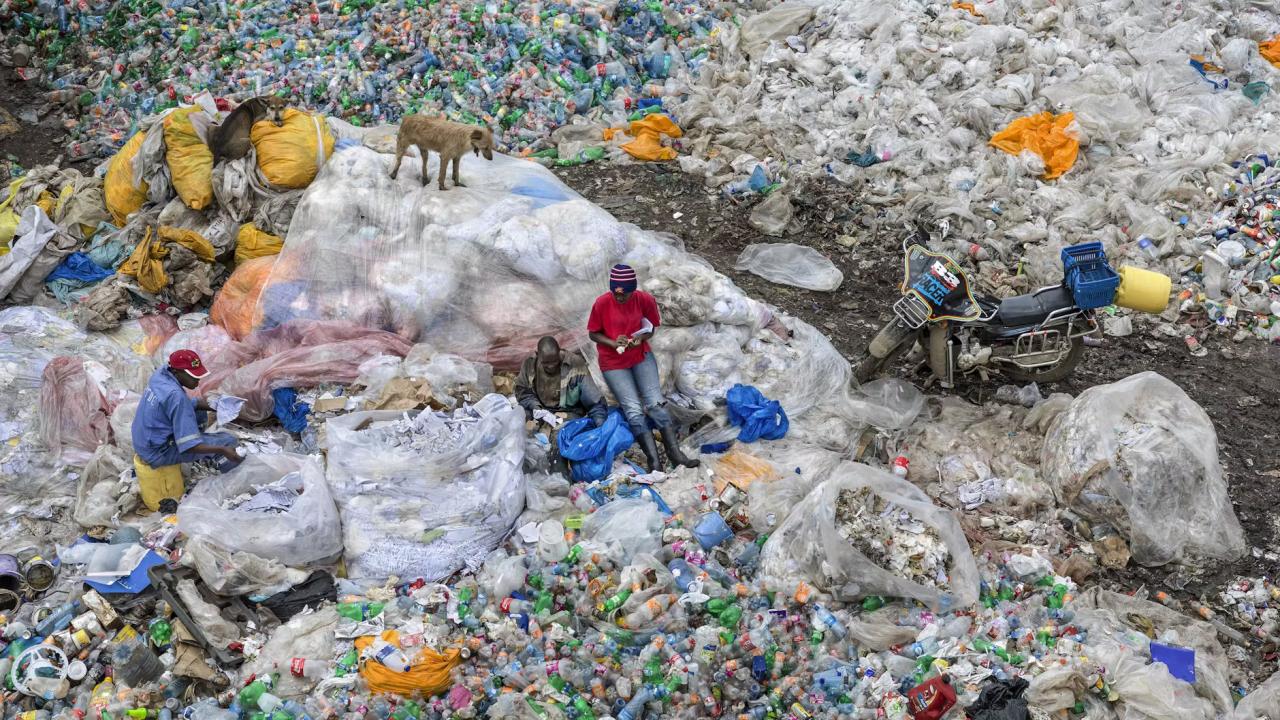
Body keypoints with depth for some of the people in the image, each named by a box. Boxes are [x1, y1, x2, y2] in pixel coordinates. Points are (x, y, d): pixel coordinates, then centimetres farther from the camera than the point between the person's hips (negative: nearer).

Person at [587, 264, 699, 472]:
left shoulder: (645, 299, -10)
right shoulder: (602, 304, -16)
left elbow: (651, 328, 4)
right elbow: (593, 334, -4)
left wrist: (640, 339, -18)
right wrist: (613, 343, -22)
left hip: (641, 356, 2)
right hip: (613, 363, -2)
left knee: (656, 403, -11)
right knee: (634, 410, -13)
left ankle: (675, 453, -8)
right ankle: (654, 461, -16)